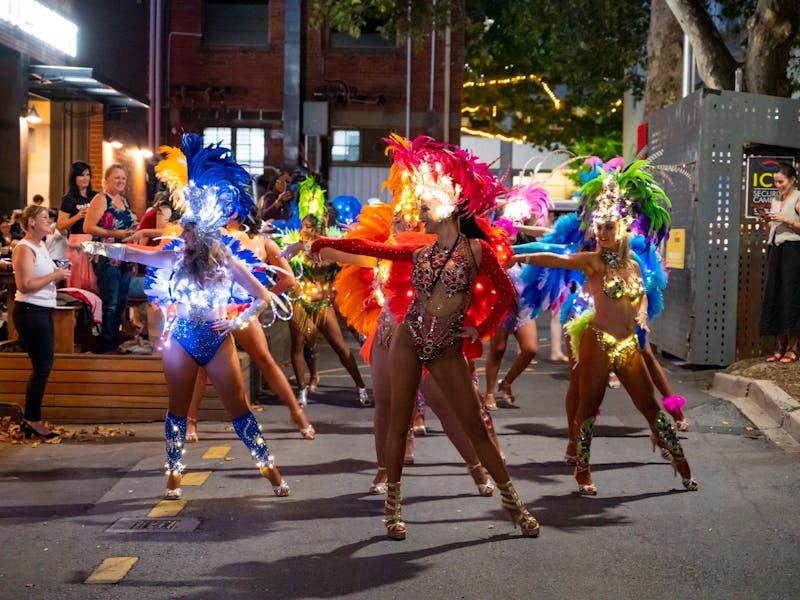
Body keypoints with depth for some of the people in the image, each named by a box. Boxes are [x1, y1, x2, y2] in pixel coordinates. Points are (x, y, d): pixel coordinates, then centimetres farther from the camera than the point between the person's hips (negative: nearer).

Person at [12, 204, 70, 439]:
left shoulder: (41, 245, 15)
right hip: (30, 312, -10)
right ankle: (33, 421, 3)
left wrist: (58, 274, 8)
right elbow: (25, 285, -23)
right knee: (42, 367, -7)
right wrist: (54, 275, -18)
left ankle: (31, 420, 17)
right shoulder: (24, 249, -14)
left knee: (43, 366, 10)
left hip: (43, 311, 10)